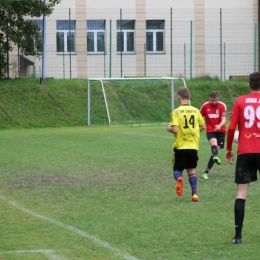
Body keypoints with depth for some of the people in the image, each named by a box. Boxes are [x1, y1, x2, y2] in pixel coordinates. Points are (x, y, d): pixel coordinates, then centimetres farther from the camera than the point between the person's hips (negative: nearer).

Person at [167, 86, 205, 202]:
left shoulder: (176, 112, -10)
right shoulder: (196, 111, 2)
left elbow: (175, 129, -18)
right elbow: (202, 126, 8)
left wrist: (169, 128, 3)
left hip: (180, 146, -3)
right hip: (193, 146, 3)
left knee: (177, 169, 12)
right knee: (191, 170, 14)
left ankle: (179, 178, -22)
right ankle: (194, 193, 2)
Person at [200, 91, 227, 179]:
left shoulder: (222, 106, -6)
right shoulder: (205, 106, -3)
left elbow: (223, 120, -14)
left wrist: (219, 126, -34)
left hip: (221, 131, 1)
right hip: (210, 131, -1)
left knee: (215, 150, -2)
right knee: (214, 143, -31)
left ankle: (206, 172, 6)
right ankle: (216, 157, -62)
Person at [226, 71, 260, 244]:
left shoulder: (240, 101, 2)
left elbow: (231, 128, -2)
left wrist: (229, 149, 10)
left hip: (244, 152, 0)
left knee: (241, 192, 2)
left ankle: (238, 235, -4)